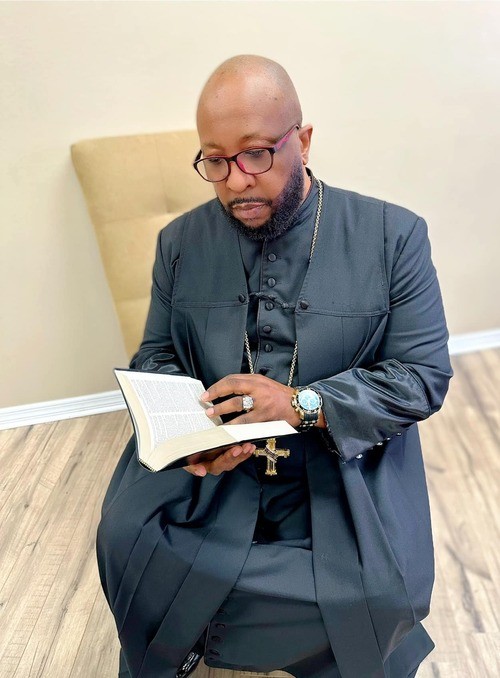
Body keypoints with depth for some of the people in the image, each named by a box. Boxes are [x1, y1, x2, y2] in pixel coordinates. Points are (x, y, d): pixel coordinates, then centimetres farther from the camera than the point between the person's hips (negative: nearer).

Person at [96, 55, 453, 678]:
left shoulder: (392, 236, -5)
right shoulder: (180, 242, 3)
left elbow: (424, 375, -7)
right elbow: (156, 356, 8)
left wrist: (302, 404, -21)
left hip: (346, 460, -1)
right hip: (205, 462, 2)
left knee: (383, 589, -21)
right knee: (126, 538, -17)